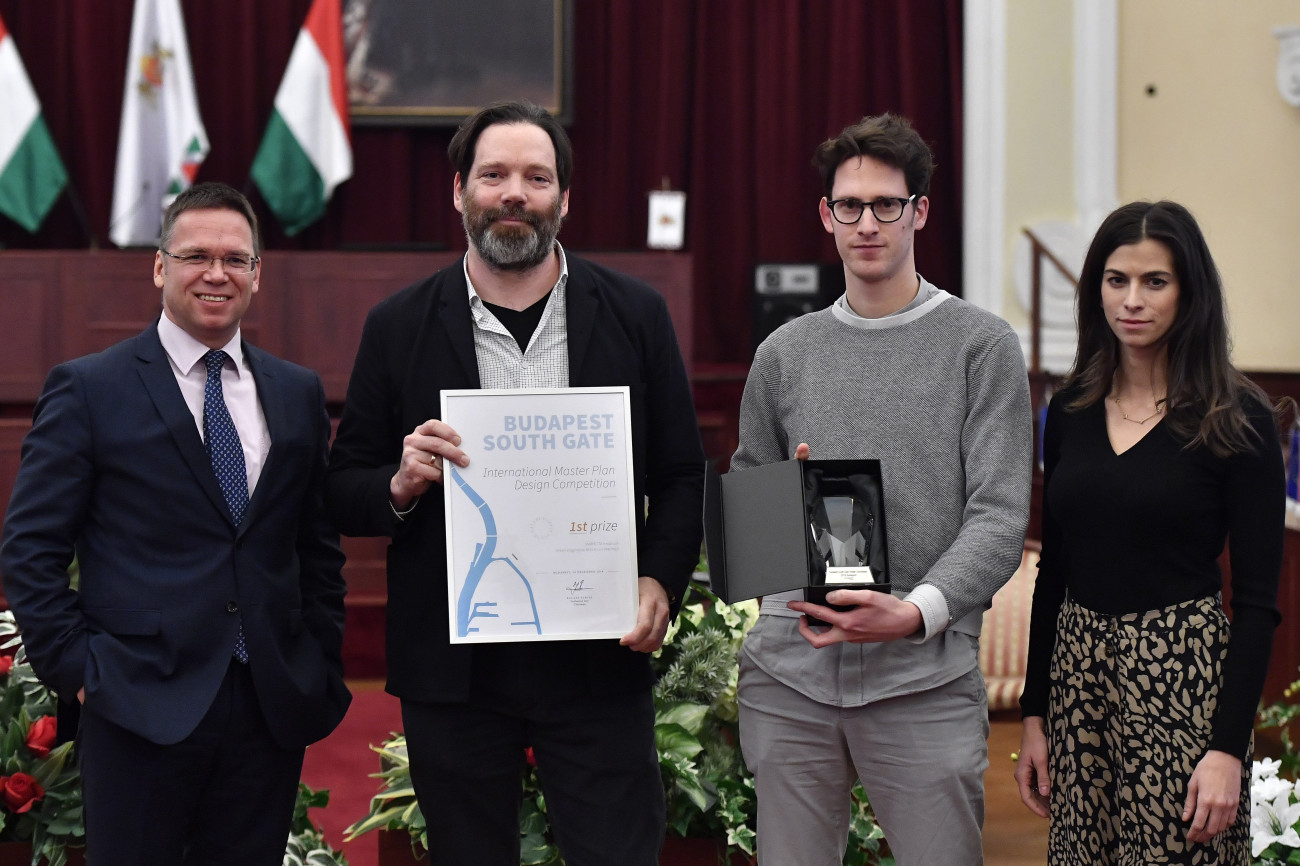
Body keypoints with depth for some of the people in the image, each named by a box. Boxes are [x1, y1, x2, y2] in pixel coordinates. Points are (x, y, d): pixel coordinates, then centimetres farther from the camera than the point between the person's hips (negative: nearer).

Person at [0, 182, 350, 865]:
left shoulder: (297, 393, 12)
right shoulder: (89, 389, -1)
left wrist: (322, 670, 9)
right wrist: (78, 669, -8)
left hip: (273, 707, 4)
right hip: (142, 708, -4)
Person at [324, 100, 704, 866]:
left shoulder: (634, 314, 4)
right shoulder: (399, 328, 4)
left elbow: (681, 475, 7)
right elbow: (345, 495, 6)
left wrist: (661, 583, -9)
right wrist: (402, 485, -15)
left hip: (598, 656, 0)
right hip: (454, 661, 1)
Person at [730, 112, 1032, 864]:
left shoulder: (982, 345, 3)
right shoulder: (784, 354, 14)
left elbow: (999, 517, -4)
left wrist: (917, 611, -20)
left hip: (925, 673, -3)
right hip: (790, 672, 3)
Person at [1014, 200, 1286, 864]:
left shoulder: (1236, 419, -7)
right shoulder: (1072, 411, 7)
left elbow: (1257, 601, -9)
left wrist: (1229, 748, -16)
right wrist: (1034, 715, 9)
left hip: (1182, 679, -5)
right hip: (1079, 670, 5)